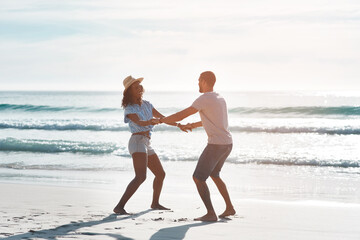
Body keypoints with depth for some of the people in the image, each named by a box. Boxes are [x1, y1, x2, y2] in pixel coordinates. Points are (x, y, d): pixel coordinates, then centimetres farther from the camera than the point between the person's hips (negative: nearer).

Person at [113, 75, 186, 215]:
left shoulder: (146, 105, 14)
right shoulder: (129, 109, -9)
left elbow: (162, 118, 19)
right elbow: (139, 122, -27)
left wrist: (179, 125, 13)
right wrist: (150, 122, -48)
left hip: (146, 144, 9)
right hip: (137, 142, -9)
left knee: (160, 174, 19)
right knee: (141, 177, -26)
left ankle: (155, 203, 37)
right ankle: (119, 207, -30)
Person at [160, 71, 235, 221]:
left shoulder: (205, 99, -13)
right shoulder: (220, 99, 15)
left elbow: (181, 116, -13)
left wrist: (161, 120, 1)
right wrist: (194, 125, 37)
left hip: (216, 145, -9)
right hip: (228, 144, 9)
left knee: (198, 178, -4)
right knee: (214, 174, 27)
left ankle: (210, 214, -11)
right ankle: (229, 208, 28)